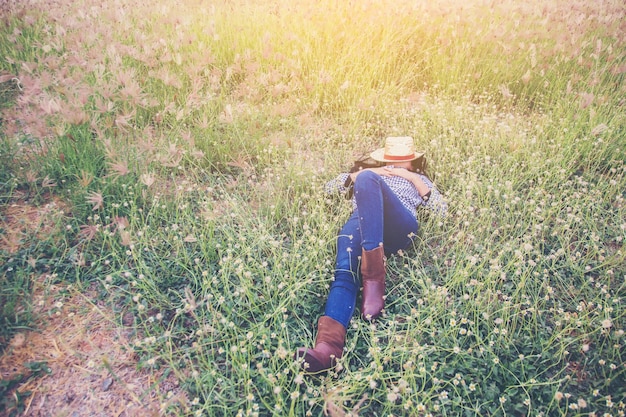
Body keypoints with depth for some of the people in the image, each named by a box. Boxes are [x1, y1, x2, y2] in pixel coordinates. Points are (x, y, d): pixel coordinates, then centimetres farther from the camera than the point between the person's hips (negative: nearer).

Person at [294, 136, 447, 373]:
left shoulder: (417, 178, 38)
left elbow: (442, 209, 19)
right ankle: (328, 346, -53)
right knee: (345, 273, -30)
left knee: (367, 180, -32)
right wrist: (360, 174, 18)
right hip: (360, 224, 2)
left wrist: (414, 178, 13)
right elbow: (330, 187, 31)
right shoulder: (371, 173, 44)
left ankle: (374, 277, -42)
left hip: (399, 227, -2)